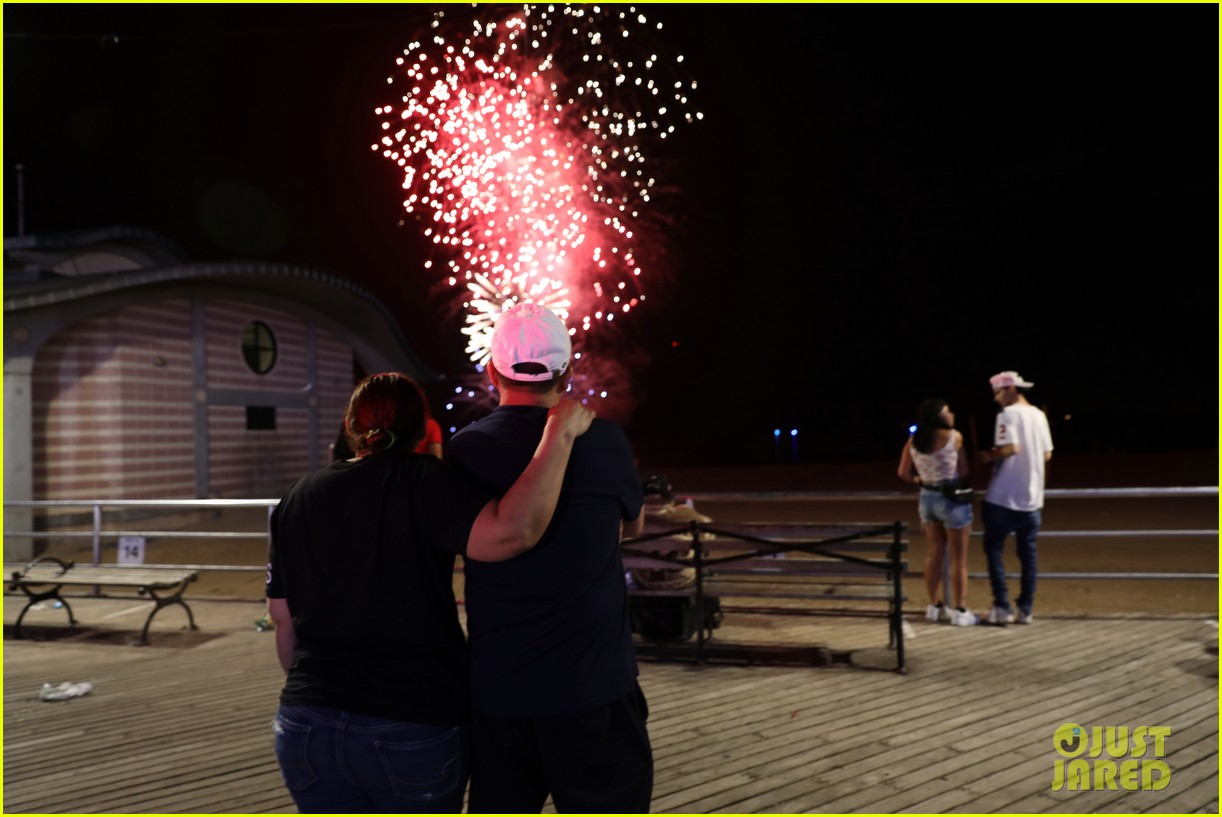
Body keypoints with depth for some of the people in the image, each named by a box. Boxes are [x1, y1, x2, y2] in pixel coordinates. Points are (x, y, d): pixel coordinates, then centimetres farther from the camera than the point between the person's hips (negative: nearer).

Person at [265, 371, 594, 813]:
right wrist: (560, 431, -21)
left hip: (309, 725, 4)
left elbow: (284, 618, 12)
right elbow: (510, 533, -28)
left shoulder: (297, 498, 7)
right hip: (414, 726, -4)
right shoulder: (422, 482, -10)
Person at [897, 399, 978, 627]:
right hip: (952, 498, -6)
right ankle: (961, 611, 6)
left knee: (934, 554, 15)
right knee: (958, 558, 3)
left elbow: (903, 473, 3)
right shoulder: (954, 437, -11)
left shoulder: (913, 441, 2)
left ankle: (936, 606, 23)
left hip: (928, 497, 6)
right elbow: (964, 472, -8)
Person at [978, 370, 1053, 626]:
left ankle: (1002, 607, -2)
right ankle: (1025, 609, 12)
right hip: (1032, 497, 7)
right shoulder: (1039, 415, 10)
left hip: (1005, 497, -6)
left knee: (993, 547, 3)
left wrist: (990, 456, -7)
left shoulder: (1008, 414, -12)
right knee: (1027, 552, 11)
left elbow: (1011, 448, -23)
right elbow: (1047, 454, 12)